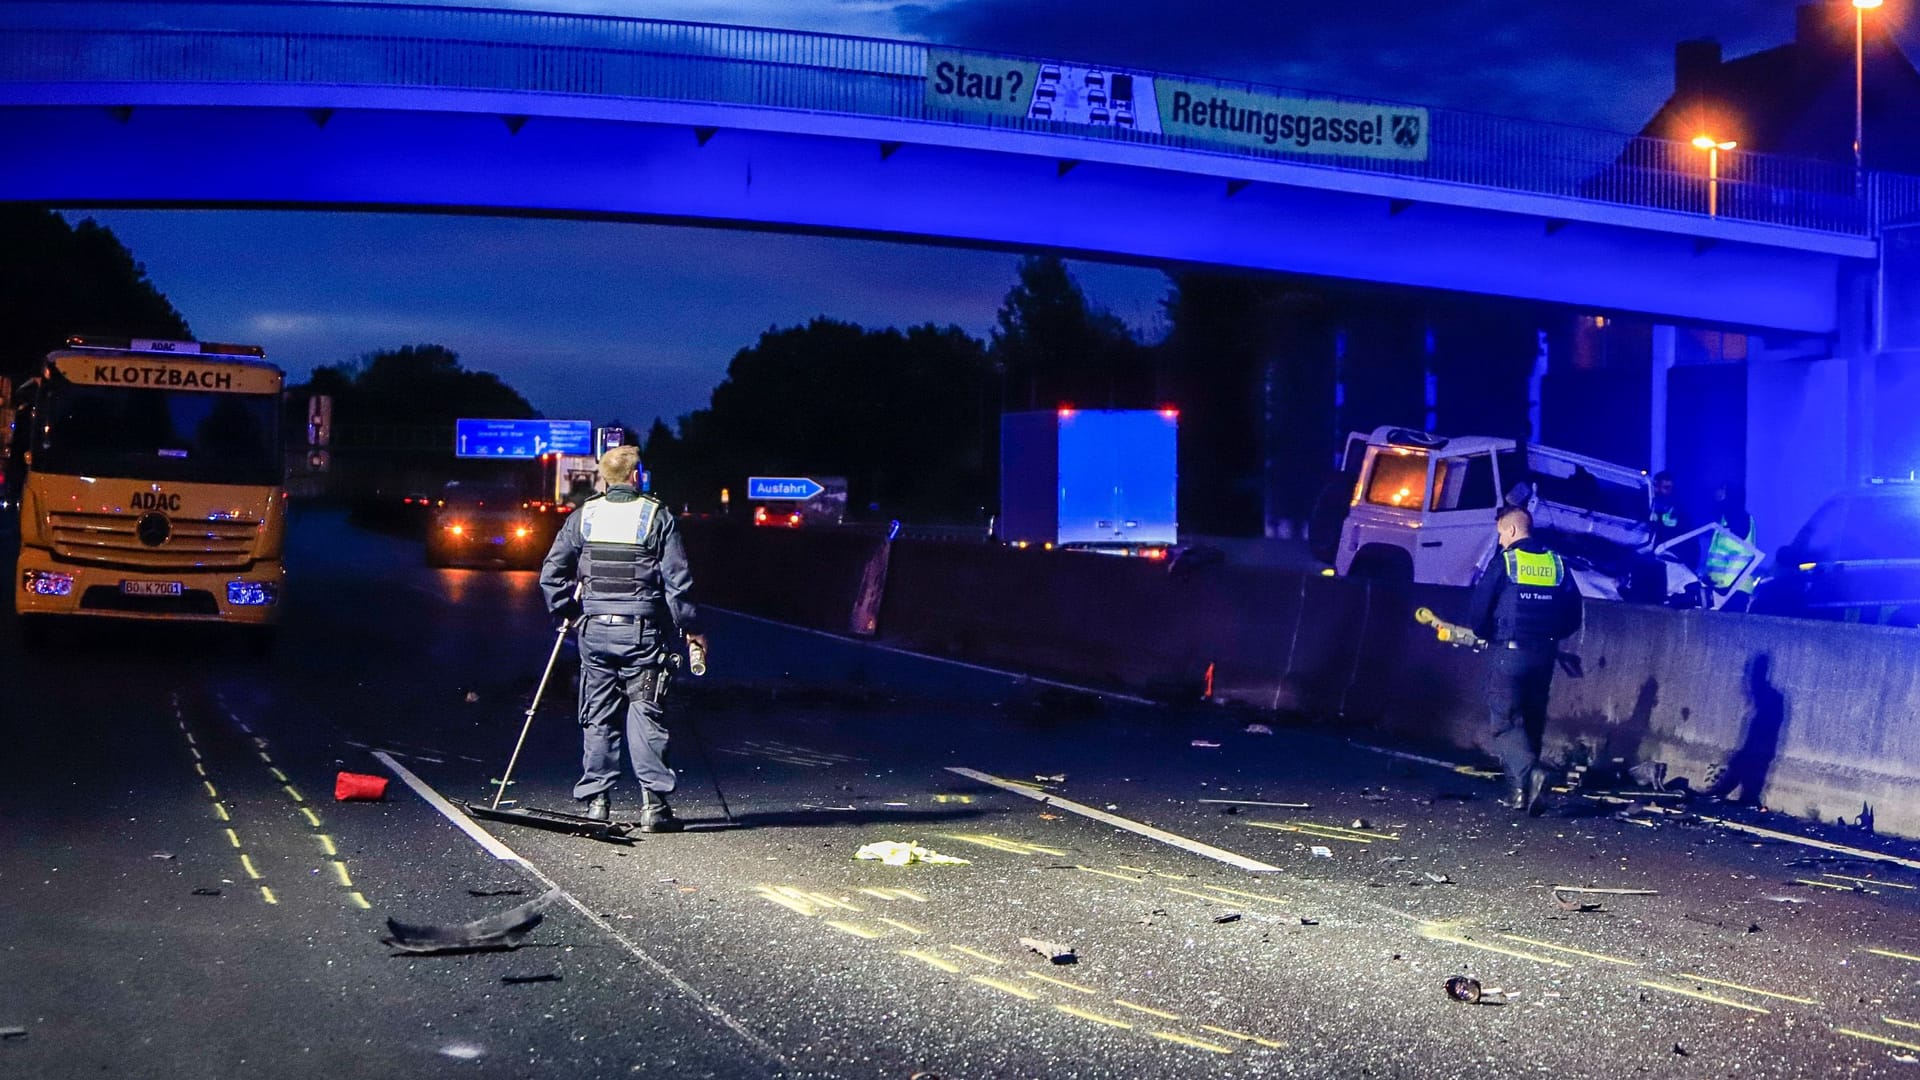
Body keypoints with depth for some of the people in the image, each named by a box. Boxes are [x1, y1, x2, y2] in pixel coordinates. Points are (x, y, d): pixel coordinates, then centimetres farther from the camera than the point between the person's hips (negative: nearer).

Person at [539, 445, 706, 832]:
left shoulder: (582, 516, 6)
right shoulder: (656, 516, -3)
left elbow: (552, 573, 5)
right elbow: (677, 578, -5)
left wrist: (565, 612, 18)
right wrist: (691, 627, 1)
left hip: (594, 629, 3)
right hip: (642, 632, -3)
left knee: (598, 717, 9)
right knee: (645, 714, 0)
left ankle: (596, 801, 9)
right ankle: (653, 803, -5)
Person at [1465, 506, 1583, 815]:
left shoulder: (1503, 561, -6)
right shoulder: (1556, 563, 8)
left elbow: (1479, 609, -9)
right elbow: (1574, 615, 9)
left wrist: (1485, 634, 10)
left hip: (1509, 652, -5)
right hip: (1544, 655, 5)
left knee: (1504, 721, -2)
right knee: (1531, 722, 14)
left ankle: (1529, 772, -26)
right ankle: (1520, 790, 17)